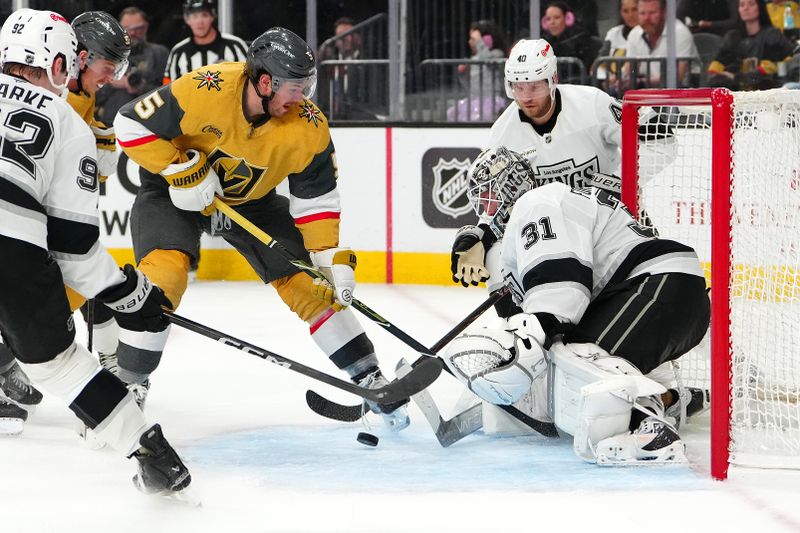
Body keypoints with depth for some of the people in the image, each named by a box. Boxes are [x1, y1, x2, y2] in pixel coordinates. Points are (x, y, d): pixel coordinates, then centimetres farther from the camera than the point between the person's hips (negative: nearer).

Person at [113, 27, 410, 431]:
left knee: (309, 285, -2)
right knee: (165, 274, -27)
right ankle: (126, 381, -15)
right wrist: (183, 170, -29)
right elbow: (131, 124, -25)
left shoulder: (308, 127, -21)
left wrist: (332, 255, -18)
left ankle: (370, 380, 10)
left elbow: (317, 197, -9)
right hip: (175, 190, -3)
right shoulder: (206, 91, -33)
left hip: (253, 200, 3)